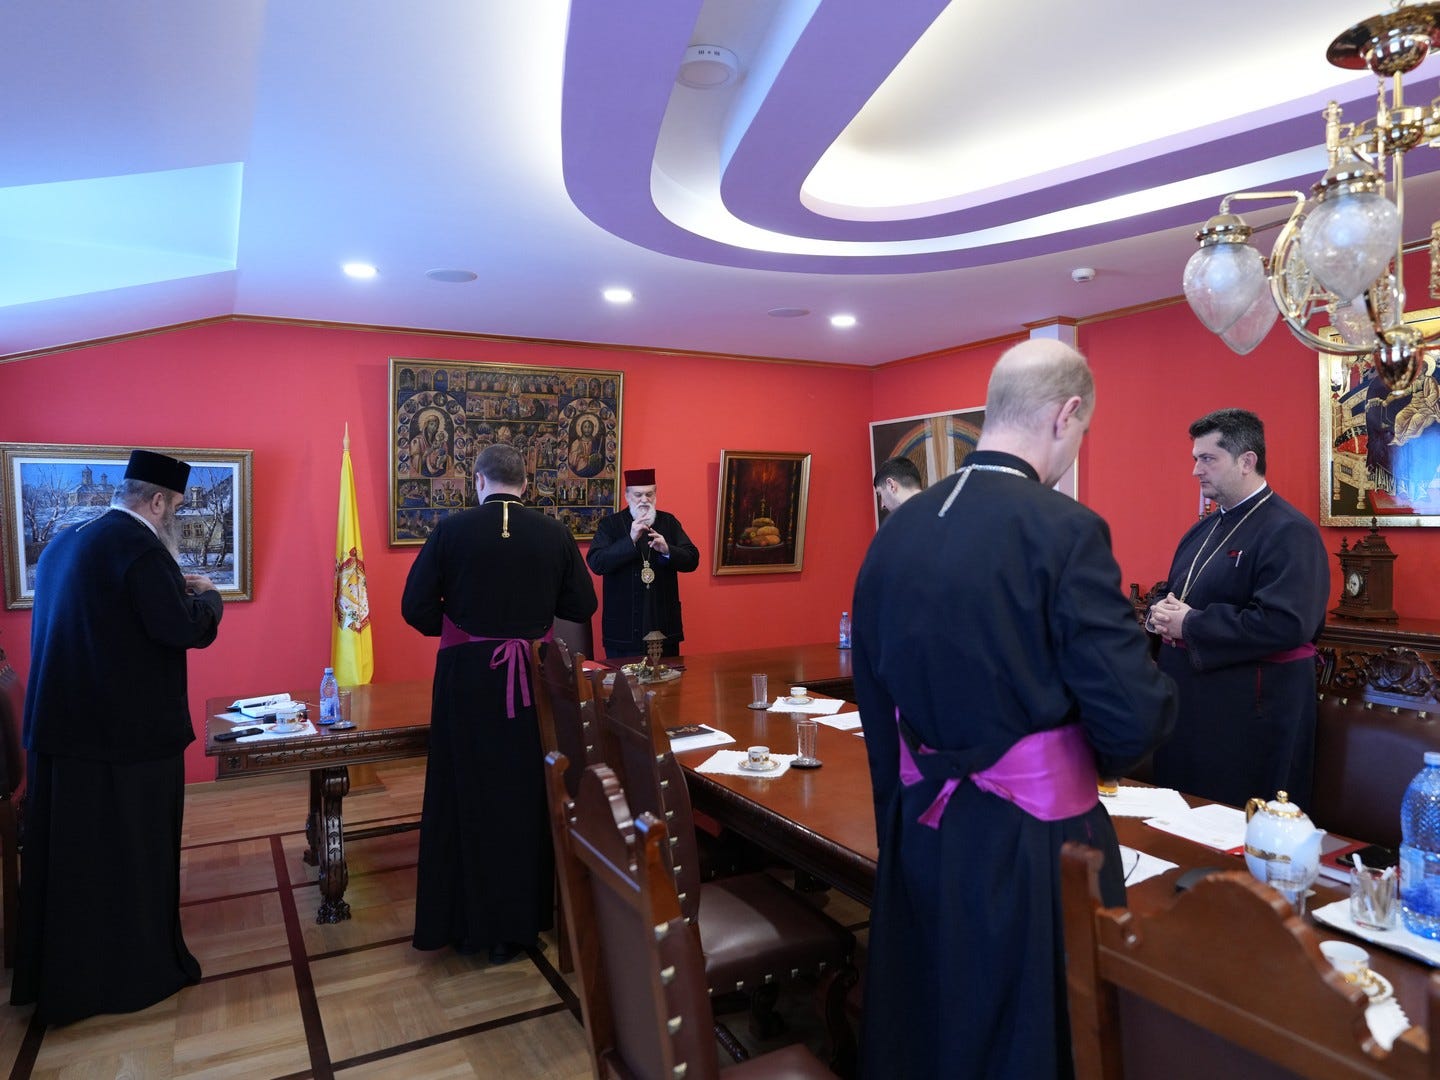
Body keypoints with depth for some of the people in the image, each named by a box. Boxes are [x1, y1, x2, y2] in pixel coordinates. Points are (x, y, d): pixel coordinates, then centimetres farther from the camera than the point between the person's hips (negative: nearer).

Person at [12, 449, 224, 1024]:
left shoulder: (64, 542, 10)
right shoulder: (141, 546, -19)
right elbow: (188, 630, -22)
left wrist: (174, 589, 16)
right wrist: (206, 596, -4)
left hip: (60, 725, 8)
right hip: (130, 732, -8)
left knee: (68, 851, 18)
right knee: (133, 854, 7)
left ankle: (59, 974, 32)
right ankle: (137, 971, 21)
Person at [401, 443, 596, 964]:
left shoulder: (450, 530, -8)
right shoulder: (554, 534, -4)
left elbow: (415, 607, -7)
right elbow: (583, 605, 1)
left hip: (466, 678, -1)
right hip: (534, 680, 1)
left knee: (468, 797, 12)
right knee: (529, 795, 14)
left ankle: (469, 920, 23)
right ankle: (524, 916, 24)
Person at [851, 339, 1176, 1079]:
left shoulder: (895, 531, -1)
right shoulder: (1064, 529, -19)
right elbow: (1135, 717, -20)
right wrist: (1104, 752, 3)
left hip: (920, 828, 6)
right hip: (1031, 838, -5)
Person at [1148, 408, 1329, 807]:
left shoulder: (1288, 532, -15)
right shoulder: (1205, 528, 12)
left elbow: (1286, 624, -27)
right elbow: (1175, 593, 22)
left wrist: (1191, 626, -20)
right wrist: (1163, 613, -3)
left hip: (1251, 709, -8)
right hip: (1188, 698, 8)